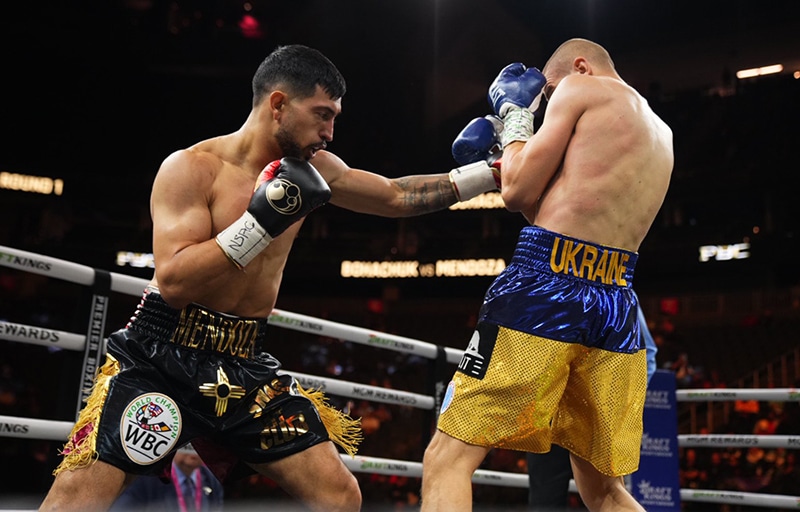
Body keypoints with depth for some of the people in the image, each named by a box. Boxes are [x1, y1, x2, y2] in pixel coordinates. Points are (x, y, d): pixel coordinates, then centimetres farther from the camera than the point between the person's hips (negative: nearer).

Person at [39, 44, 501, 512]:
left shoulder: (311, 168, 5)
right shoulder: (192, 168, -13)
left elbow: (398, 197, 14)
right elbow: (173, 282, -22)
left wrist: (491, 172, 10)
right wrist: (263, 220, -25)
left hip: (245, 368, 6)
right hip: (160, 357, -5)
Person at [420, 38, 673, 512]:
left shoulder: (582, 88, 6)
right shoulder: (660, 133, 27)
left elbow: (518, 192, 3)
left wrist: (515, 113, 17)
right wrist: (504, 162, 28)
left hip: (546, 287, -7)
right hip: (618, 306, 8)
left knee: (448, 459, -4)